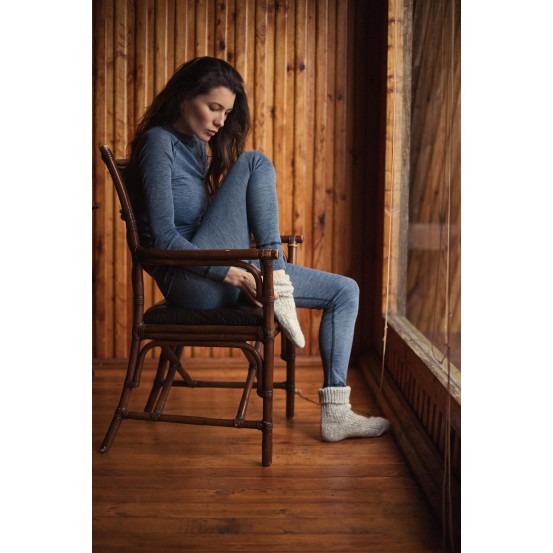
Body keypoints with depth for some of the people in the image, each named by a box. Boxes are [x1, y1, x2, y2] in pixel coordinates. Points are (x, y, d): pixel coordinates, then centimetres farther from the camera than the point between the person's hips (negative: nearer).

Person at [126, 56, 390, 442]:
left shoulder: (197, 146, 19)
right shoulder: (159, 143, -8)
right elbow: (164, 238, -16)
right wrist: (231, 274, -23)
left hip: (222, 273, 9)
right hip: (188, 278, -9)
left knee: (345, 290, 2)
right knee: (255, 163, -19)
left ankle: (335, 413, -1)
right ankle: (280, 293, -20)